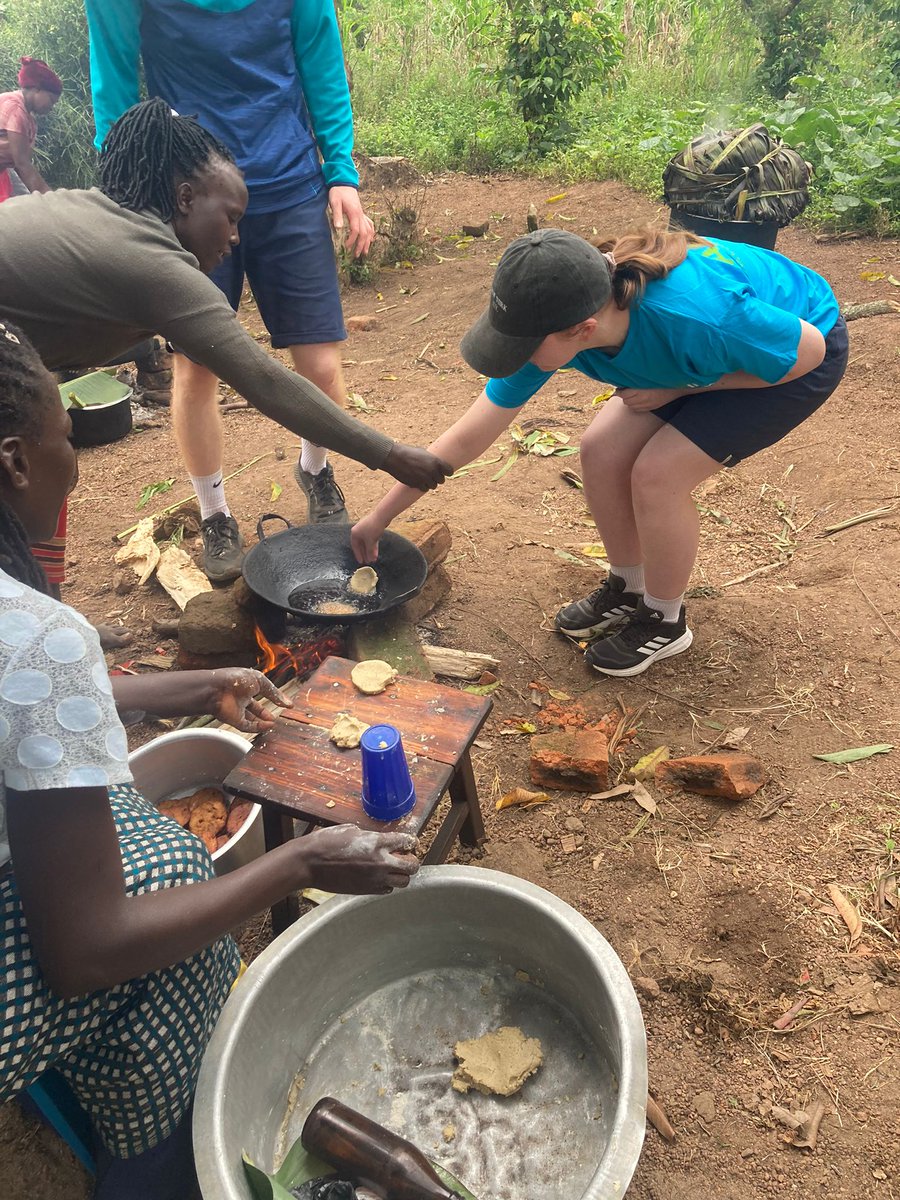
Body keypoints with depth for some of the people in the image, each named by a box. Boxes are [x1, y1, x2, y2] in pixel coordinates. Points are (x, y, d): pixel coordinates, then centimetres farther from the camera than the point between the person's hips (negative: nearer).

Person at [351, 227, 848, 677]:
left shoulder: (694, 314, -43)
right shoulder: (552, 324, -23)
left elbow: (808, 349, -23)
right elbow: (468, 438, -14)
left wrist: (677, 390, -23)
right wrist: (380, 517, -9)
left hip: (799, 354, -6)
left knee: (657, 474, -19)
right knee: (601, 453, -7)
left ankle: (663, 621, 6)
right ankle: (627, 588, 18)